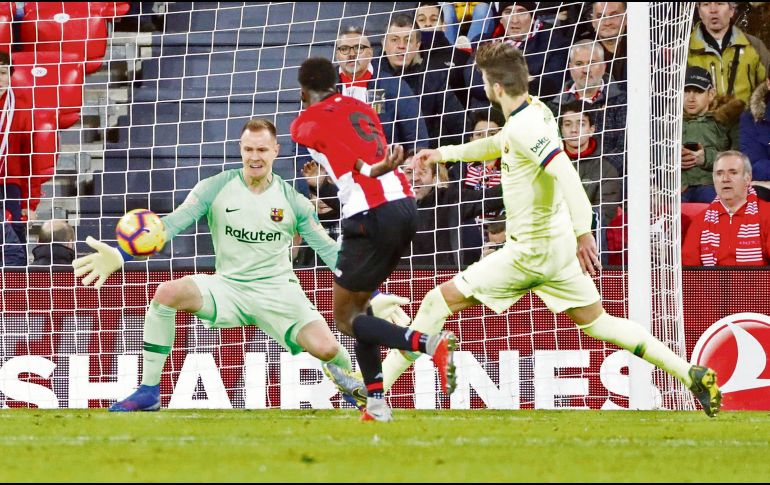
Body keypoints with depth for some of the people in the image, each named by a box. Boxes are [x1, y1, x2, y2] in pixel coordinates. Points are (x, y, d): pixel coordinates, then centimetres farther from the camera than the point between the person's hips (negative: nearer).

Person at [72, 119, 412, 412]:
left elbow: (330, 251, 3)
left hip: (278, 290, 0)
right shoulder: (215, 189, -3)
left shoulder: (292, 200, 0)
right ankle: (148, 392, -18)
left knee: (326, 348, -23)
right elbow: (170, 225, -11)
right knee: (167, 292, -28)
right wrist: (119, 255, -26)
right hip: (228, 287, 0)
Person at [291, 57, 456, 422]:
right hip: (406, 205, 7)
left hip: (372, 216, -7)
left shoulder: (305, 124, 3)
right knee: (358, 304, 21)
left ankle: (430, 343, -18)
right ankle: (376, 405, 14)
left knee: (345, 318, 5)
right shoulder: (359, 107, 22)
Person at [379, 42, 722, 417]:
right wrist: (444, 153, 34)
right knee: (597, 323, 15)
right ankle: (693, 375, 10)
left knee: (438, 301, -6)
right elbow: (498, 145, 31)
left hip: (531, 252, -9)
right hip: (557, 246, 9)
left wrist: (582, 231, -41)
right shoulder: (537, 111, 9)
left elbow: (565, 172, -34)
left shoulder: (524, 127, -20)